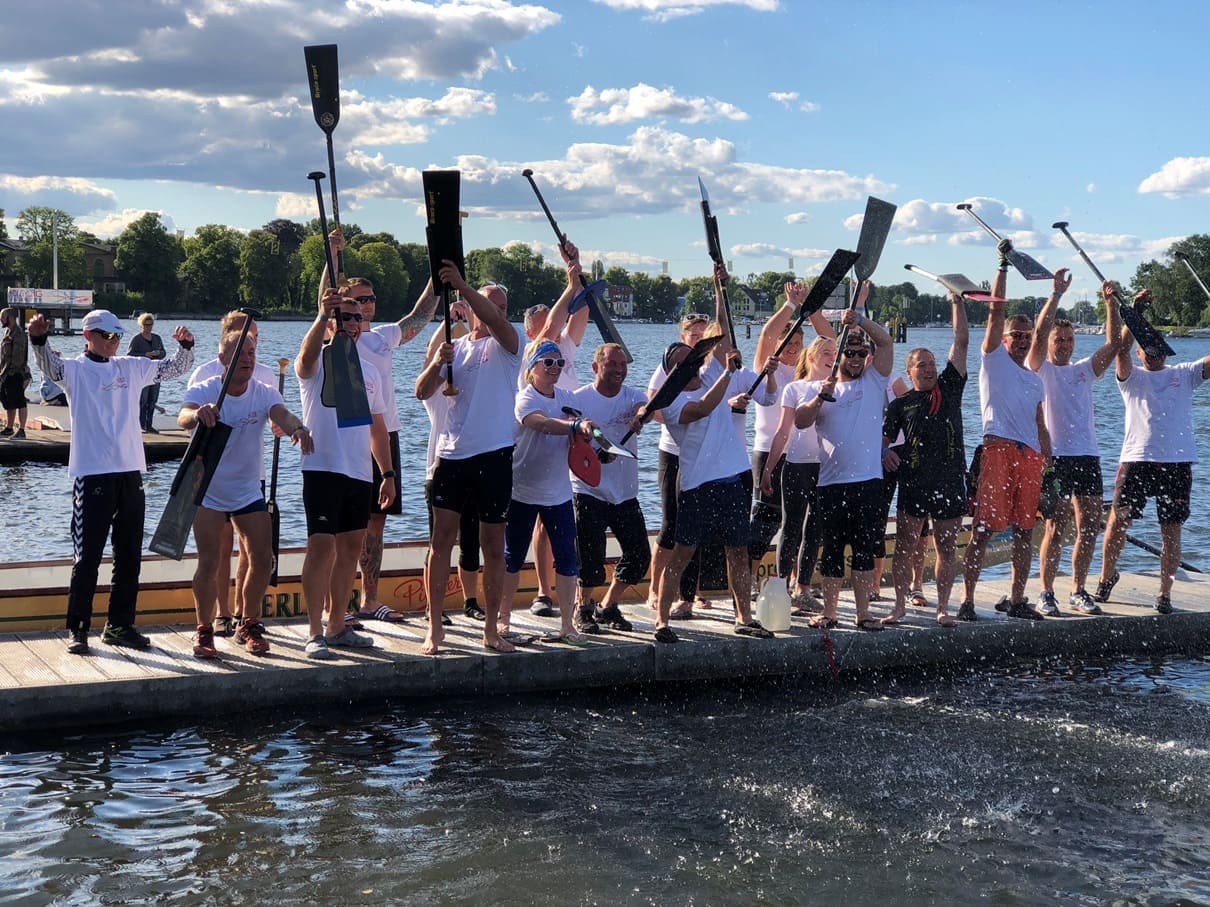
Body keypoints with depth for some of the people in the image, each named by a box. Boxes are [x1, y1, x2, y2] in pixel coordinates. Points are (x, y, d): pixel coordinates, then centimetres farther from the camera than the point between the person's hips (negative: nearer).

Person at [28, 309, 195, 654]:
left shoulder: (131, 367, 13)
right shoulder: (75, 369, -2)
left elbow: (175, 368, 20)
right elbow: (49, 364, -23)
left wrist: (186, 345, 0)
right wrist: (38, 340, -43)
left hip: (131, 473, 5)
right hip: (92, 475, -5)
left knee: (129, 556, 10)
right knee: (87, 557, -4)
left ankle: (120, 625, 21)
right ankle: (77, 629, 4)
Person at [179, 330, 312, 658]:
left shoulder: (264, 393, -10)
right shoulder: (204, 391, -15)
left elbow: (282, 414, -30)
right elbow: (183, 418, -36)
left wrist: (297, 428, -55)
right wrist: (198, 414, -61)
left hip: (249, 491, 3)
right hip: (208, 492, -3)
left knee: (263, 560, 0)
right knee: (209, 563, -10)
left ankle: (248, 625, 21)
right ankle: (204, 631, 8)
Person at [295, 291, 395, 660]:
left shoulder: (370, 372, 16)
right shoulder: (318, 364, -2)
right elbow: (307, 354, -29)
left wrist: (388, 473, 14)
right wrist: (323, 314, -43)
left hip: (360, 473, 7)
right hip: (323, 469, -6)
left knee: (350, 548, 10)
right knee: (322, 546, -11)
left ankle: (337, 626, 20)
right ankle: (314, 633, -8)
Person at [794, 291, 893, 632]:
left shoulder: (874, 381, 10)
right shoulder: (818, 388, 11)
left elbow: (886, 341, -3)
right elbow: (800, 422, -3)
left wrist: (859, 319, -15)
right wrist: (820, 397, -17)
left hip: (868, 481, 0)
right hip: (831, 482, 1)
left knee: (865, 550, 3)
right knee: (832, 550, 6)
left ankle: (863, 613, 8)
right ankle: (829, 613, 12)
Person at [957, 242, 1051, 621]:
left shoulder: (1034, 380, 24)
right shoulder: (994, 359, 8)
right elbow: (996, 309, -1)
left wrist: (1048, 464, 14)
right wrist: (1003, 265, -5)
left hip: (1030, 457, 6)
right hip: (998, 449, -6)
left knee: (1025, 531, 7)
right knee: (983, 529, -9)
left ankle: (1017, 600, 15)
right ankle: (967, 601, -7)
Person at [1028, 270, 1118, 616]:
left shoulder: (1084, 370, 18)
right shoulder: (1040, 370, 4)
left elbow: (1113, 343, 8)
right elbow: (1040, 332, -11)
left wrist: (1111, 303, 2)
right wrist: (1057, 294, -15)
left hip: (1088, 457, 5)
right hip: (1055, 458, -5)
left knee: (1089, 529, 6)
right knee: (1056, 529, -7)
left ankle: (1078, 592, 16)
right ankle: (1046, 594, 1)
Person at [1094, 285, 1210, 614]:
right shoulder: (1132, 376, 8)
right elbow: (1122, 347, -9)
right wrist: (1135, 310, -16)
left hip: (1177, 463, 1)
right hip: (1136, 460, -1)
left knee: (1171, 530, 2)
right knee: (1118, 521, 1)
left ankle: (1165, 593, 10)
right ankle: (1107, 576, 24)